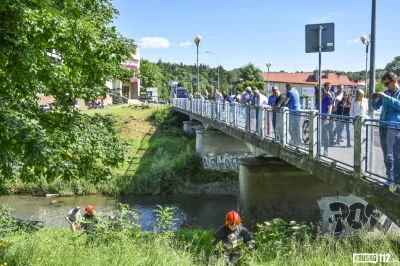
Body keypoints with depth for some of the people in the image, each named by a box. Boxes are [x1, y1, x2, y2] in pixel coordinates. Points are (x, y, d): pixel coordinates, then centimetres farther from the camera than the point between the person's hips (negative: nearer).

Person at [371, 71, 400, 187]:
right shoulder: (385, 93, 13)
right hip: (384, 128, 5)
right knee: (387, 156, 9)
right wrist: (373, 100, -2)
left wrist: (386, 97, -22)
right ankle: (390, 178, 17)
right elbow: (375, 107, 18)